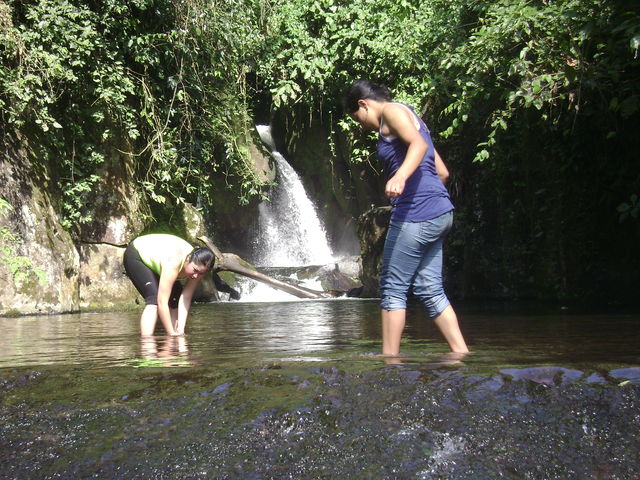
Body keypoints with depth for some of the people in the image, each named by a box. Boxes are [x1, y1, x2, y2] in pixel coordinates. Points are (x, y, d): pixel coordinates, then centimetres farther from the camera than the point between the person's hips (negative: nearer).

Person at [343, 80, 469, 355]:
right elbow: (442, 172, 24)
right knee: (430, 290, 10)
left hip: (416, 213, -10)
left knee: (392, 288, -4)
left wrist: (400, 176, -39)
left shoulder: (392, 111, -2)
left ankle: (389, 358, 0)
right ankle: (460, 353, 9)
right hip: (439, 211, 10)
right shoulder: (409, 117, 25)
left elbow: (419, 144, -23)